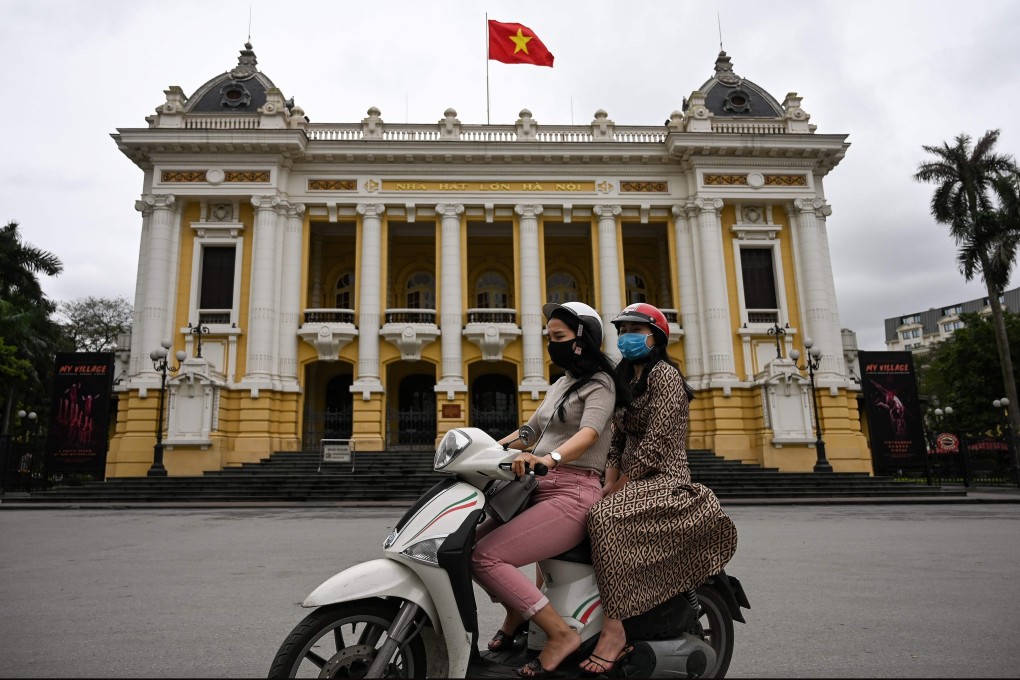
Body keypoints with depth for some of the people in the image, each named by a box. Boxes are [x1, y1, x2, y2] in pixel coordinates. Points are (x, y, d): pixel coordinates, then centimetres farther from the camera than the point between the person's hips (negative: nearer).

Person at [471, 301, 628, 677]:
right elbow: (530, 431, 25)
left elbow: (589, 433, -23)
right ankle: (515, 611, 22)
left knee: (485, 557, -19)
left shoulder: (599, 384, -5)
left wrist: (549, 458, -42)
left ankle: (561, 634, -9)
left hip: (572, 494, -9)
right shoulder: (561, 384, 21)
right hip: (540, 490, 9)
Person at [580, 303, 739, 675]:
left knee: (604, 517, -33)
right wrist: (608, 486, -1)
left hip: (664, 480, -9)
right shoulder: (626, 380, 18)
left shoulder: (664, 373, -9)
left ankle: (614, 630, -26)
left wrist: (618, 488, -15)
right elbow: (616, 443, 14)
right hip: (632, 480, 9)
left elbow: (656, 442, -18)